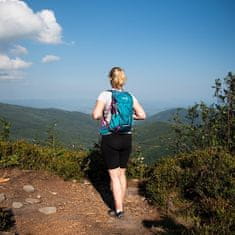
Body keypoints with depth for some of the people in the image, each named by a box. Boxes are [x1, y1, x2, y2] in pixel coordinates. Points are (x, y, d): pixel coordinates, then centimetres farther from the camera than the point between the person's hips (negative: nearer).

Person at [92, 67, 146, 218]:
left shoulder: (105, 94, -11)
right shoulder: (130, 96, 2)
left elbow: (96, 115, -21)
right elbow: (142, 115, -2)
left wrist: (102, 115, 1)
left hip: (110, 138, -4)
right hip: (126, 138, 5)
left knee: (114, 176, 5)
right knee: (122, 173, 18)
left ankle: (119, 210, 9)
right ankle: (121, 206, 29)